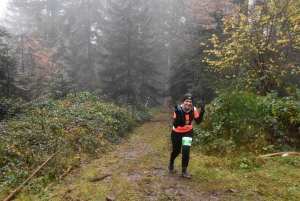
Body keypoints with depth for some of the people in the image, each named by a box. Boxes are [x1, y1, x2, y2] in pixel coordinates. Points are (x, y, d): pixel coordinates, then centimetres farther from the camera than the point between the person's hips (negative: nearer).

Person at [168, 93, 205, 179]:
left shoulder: (193, 109, -18)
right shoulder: (178, 109, -28)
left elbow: (198, 121, -13)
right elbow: (175, 125, -34)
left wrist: (201, 113, -28)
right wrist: (178, 115, -48)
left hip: (188, 132, 2)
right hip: (177, 133, -2)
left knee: (186, 151, -13)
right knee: (176, 150, 16)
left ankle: (183, 172, 5)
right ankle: (171, 164, 50)